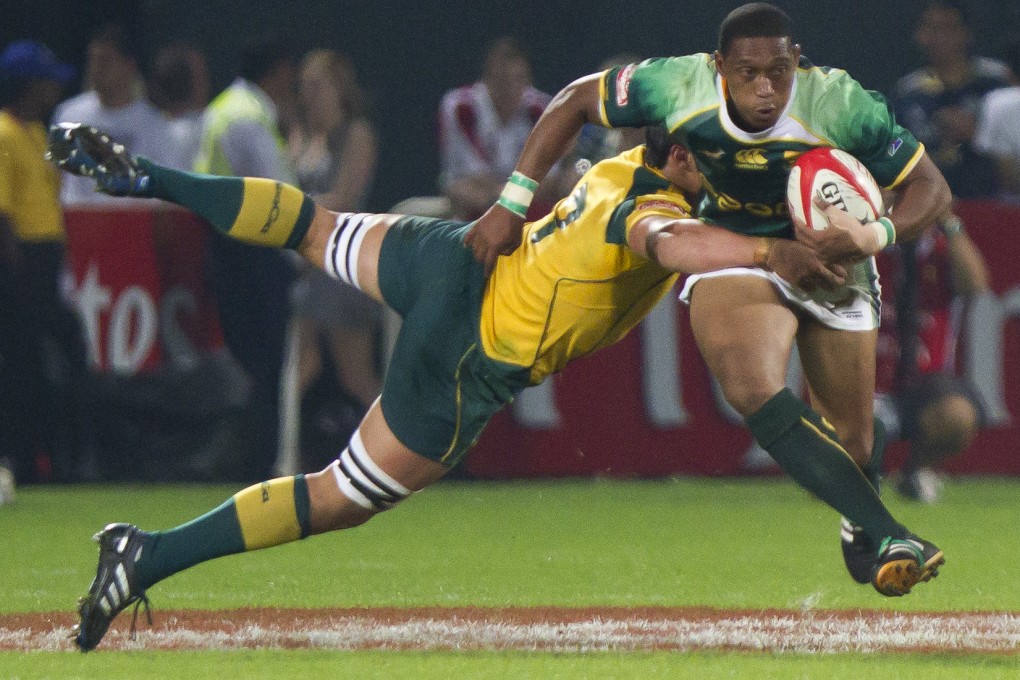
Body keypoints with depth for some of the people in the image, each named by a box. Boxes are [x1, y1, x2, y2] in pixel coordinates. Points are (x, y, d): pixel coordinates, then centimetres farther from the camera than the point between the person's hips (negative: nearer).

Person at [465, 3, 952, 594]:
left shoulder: (843, 107, -28)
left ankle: (860, 539, 43)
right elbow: (574, 102, -7)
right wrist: (513, 203, -9)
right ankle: (890, 536, -33)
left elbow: (932, 189, -18)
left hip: (832, 255, 0)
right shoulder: (678, 88, -25)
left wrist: (876, 236, -38)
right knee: (753, 389, -31)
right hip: (729, 251, 0)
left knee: (851, 437, 5)